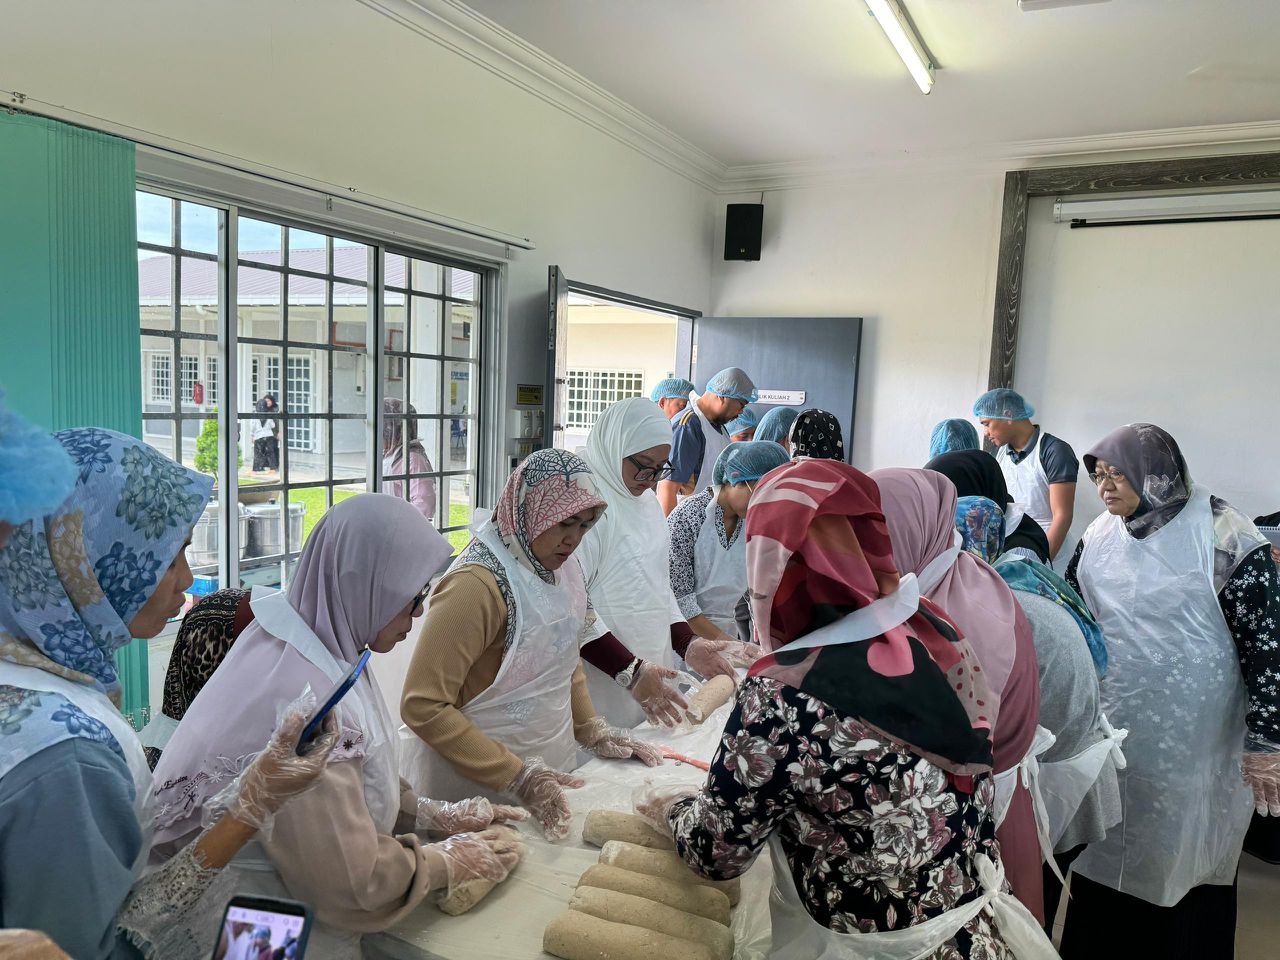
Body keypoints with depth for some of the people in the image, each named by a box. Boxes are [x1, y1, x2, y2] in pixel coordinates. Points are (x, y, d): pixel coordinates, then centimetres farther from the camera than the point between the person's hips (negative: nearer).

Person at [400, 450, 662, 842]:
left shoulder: (562, 567, 2)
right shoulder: (477, 584, -23)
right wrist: (517, 778, -24)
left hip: (549, 773, 7)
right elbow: (422, 707, -23)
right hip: (481, 788, -7)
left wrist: (593, 732, 4)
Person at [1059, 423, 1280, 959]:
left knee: (1181, 862, 8)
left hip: (1190, 742, -5)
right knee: (1105, 855, 15)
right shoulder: (1101, 536, 3)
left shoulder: (1223, 538, -13)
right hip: (1110, 733, 5)